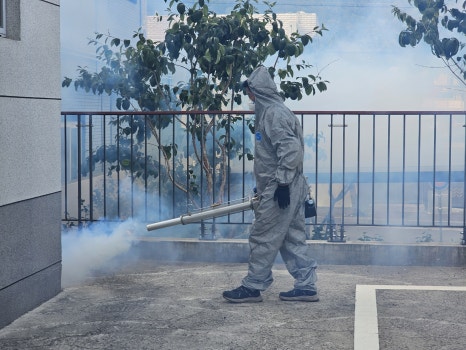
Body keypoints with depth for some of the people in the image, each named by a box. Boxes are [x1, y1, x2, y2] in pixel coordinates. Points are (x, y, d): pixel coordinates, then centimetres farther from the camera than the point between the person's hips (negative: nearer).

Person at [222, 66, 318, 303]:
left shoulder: (274, 114, -15)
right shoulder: (271, 112, 18)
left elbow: (291, 148, -25)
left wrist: (282, 183, -24)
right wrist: (265, 186, 28)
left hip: (281, 191, -10)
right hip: (291, 189, 10)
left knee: (263, 238, -2)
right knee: (293, 239, 12)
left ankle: (252, 287, 6)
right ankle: (306, 286, 15)